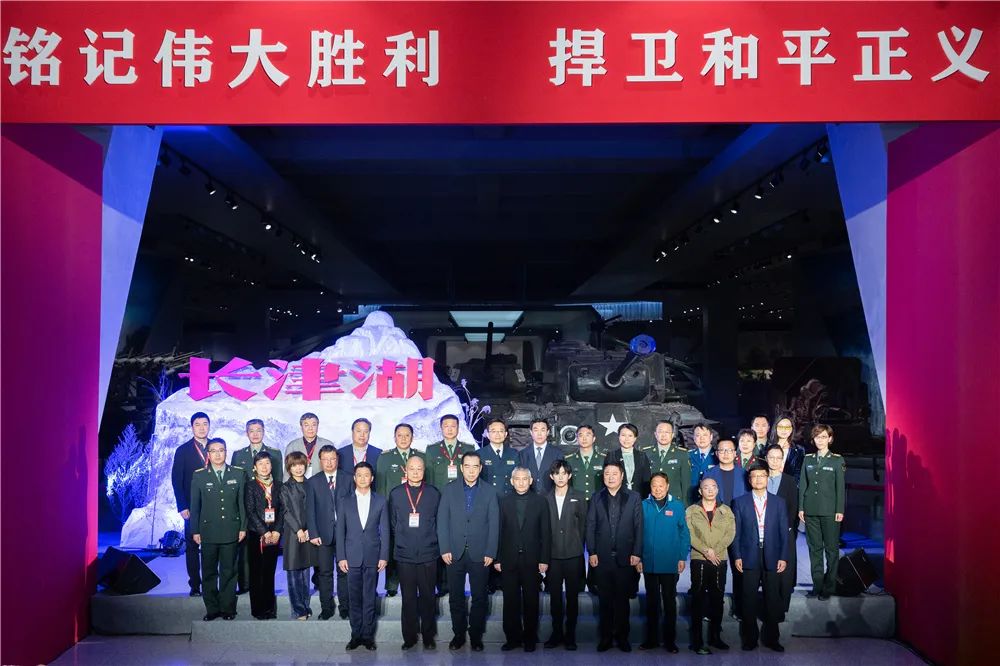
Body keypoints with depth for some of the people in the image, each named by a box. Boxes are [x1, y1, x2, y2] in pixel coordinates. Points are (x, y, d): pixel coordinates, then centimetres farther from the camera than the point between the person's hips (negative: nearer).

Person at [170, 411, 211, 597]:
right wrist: (182, 507, -8)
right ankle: (195, 586, 10)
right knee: (192, 546, 3)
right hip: (192, 507, -1)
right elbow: (177, 480, -1)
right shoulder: (183, 451, 2)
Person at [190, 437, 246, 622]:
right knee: (209, 572, 6)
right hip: (208, 532, 0)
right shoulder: (199, 476, 3)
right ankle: (212, 609, 16)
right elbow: (195, 505, 4)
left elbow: (242, 502, 5)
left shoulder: (238, 474, 5)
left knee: (229, 572, 6)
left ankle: (227, 609, 15)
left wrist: (243, 527, 1)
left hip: (231, 530, 0)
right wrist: (195, 531, 1)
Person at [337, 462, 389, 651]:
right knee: (355, 598, 5)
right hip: (352, 557, 1)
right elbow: (340, 531, 5)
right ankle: (356, 635, 14)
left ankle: (368, 635, 12)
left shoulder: (380, 501, 4)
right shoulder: (346, 502, 6)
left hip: (372, 557, -1)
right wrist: (341, 557, -2)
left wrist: (384, 556, -2)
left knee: (369, 598, 3)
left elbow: (384, 531, 4)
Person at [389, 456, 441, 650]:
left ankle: (428, 636, 16)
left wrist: (432, 543, 2)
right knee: (408, 597, 6)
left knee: (428, 597, 5)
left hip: (428, 554, -1)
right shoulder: (396, 494, 5)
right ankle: (409, 636, 16)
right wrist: (401, 542, 6)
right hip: (404, 554, 1)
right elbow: (392, 523, 9)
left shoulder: (434, 493, 3)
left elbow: (439, 522, 6)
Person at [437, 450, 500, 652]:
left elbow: (494, 524, 0)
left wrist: (490, 552, -5)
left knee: (479, 597, 5)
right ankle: (459, 634, 20)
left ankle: (476, 635, 17)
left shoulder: (489, 491, 2)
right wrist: (444, 549, -5)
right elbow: (442, 521, 1)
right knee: (456, 597, 8)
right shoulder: (449, 490, 3)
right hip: (455, 553, 1)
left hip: (480, 553, -1)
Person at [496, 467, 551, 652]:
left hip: (531, 559, -1)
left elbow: (546, 532, 1)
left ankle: (530, 638, 18)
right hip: (509, 559, 1)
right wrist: (497, 559, -2)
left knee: (531, 601, 7)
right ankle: (513, 637, 17)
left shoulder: (540, 501, 2)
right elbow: (499, 531, 3)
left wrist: (544, 559, -4)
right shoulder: (504, 502, 3)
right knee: (510, 601, 6)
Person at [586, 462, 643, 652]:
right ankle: (606, 636, 16)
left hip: (625, 557, -1)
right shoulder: (596, 498, 6)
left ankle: (622, 636, 17)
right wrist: (592, 552, -3)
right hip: (602, 557, 1)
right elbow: (590, 527, 4)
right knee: (604, 599, 7)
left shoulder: (633, 497, 2)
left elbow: (638, 527, 0)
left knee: (622, 599, 7)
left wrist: (637, 553, -6)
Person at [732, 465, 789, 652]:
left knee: (772, 599, 7)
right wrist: (737, 556, -5)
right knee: (749, 599, 3)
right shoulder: (740, 502, 3)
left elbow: (784, 532, 5)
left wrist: (783, 557, -1)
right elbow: (736, 531, 2)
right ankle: (750, 638, 14)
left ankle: (771, 638, 20)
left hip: (772, 557, 1)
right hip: (749, 558, -1)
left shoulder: (779, 502, 6)